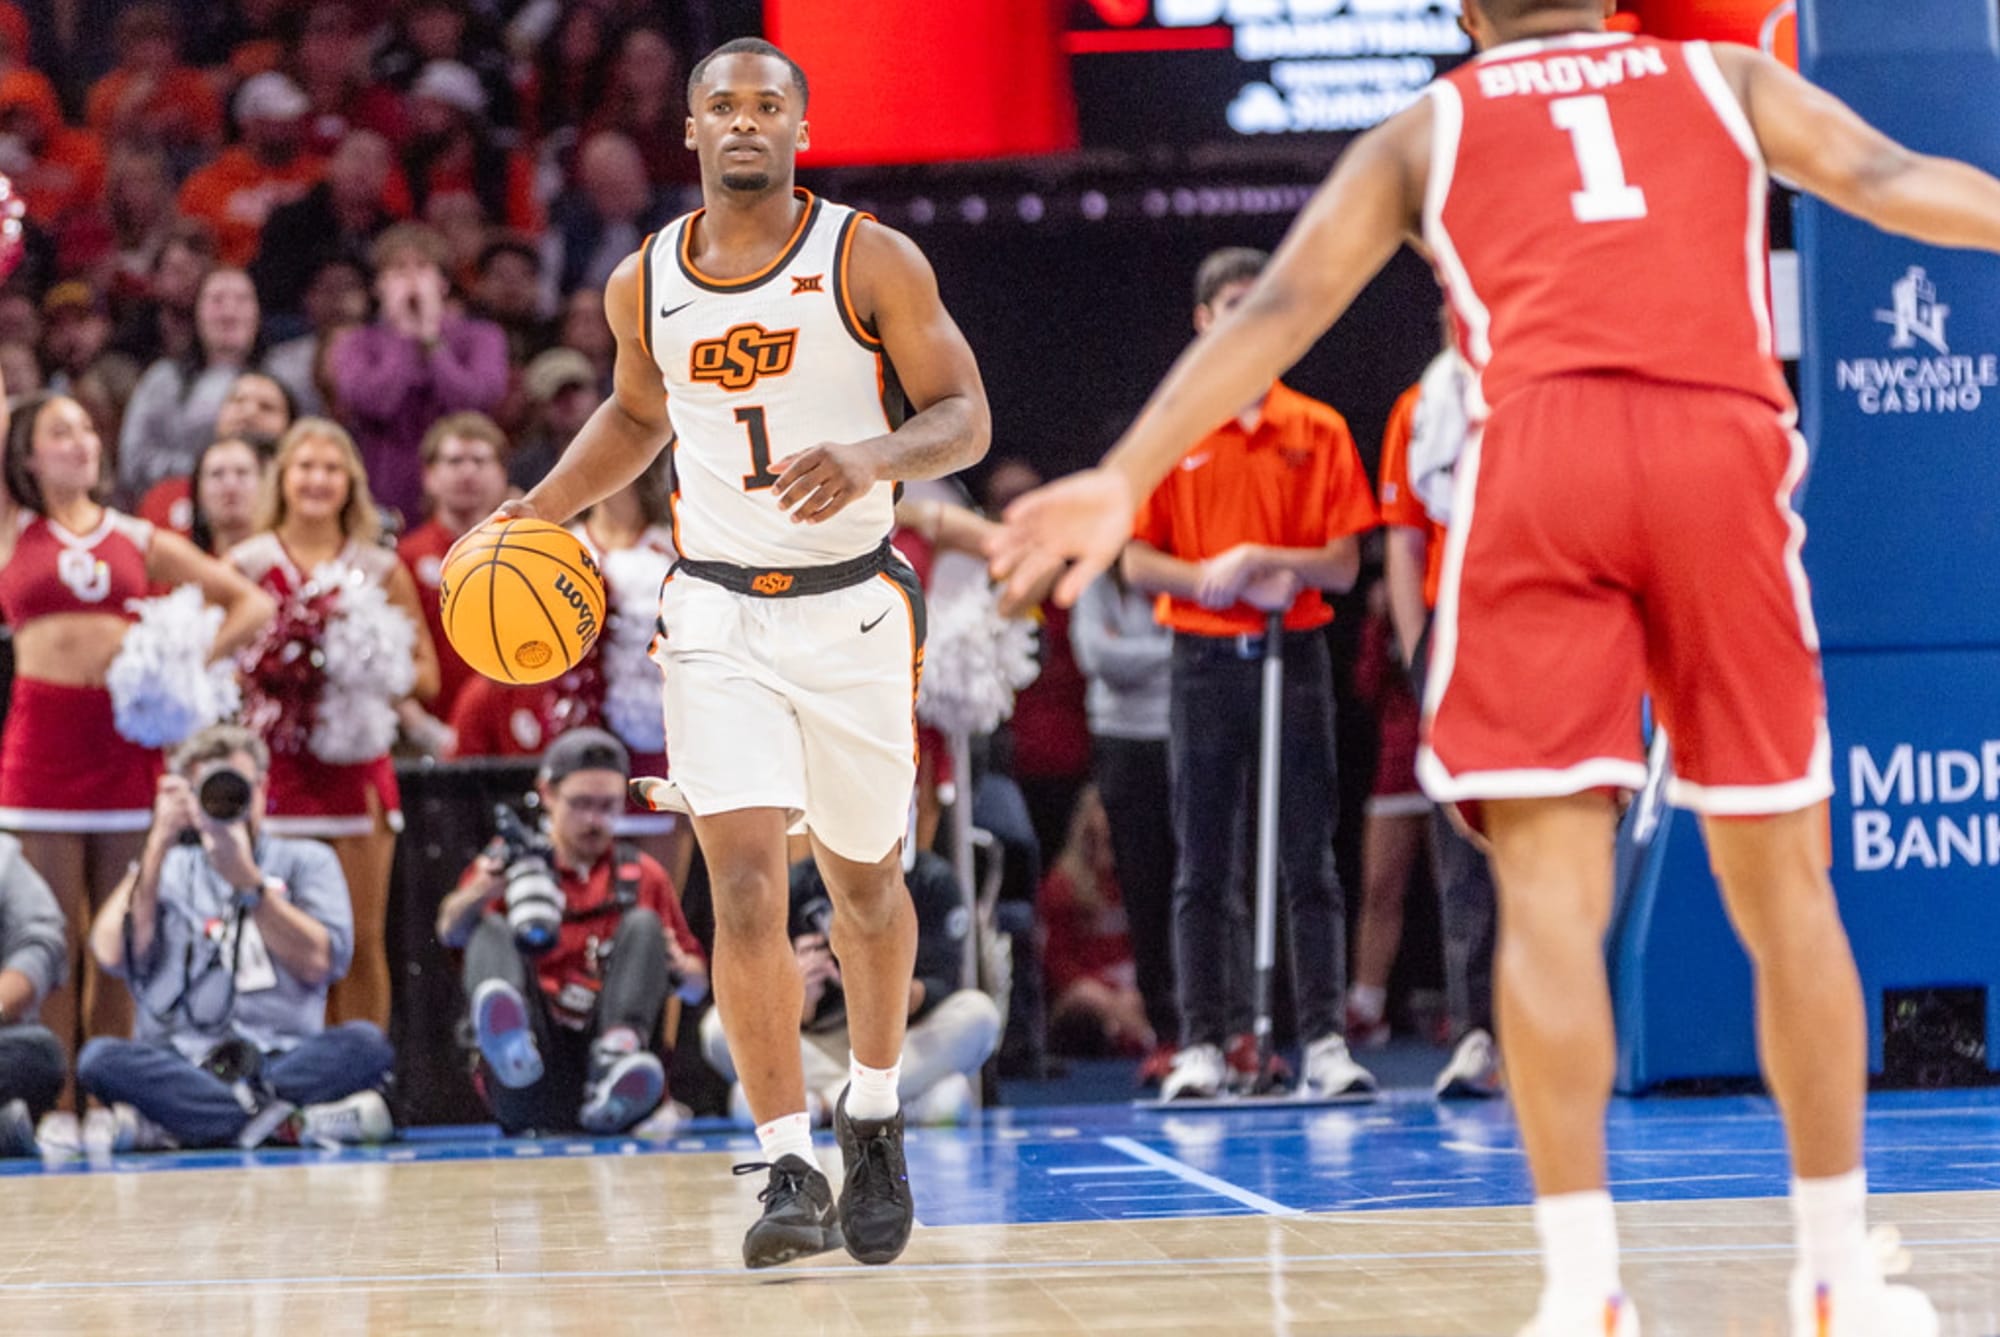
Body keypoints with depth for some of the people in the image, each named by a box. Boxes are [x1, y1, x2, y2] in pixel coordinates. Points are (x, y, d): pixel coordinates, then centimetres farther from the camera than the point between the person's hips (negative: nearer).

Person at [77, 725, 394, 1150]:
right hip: (178, 1063, 0)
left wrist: (247, 878, -8)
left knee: (364, 1043, -30)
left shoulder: (305, 862, 17)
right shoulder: (168, 869, 18)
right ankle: (295, 1123, -36)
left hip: (283, 1060, 0)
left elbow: (317, 963, -1)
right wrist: (159, 844, -3)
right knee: (99, 1058, -31)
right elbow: (114, 955, -1)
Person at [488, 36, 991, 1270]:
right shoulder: (645, 284, 3)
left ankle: (875, 1116, 38)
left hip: (854, 607, -1)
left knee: (865, 883, 13)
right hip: (719, 614, 1)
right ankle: (790, 1172, -12)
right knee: (747, 889, -14)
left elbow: (966, 418, -8)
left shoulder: (871, 261, -7)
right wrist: (542, 509, 8)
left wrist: (874, 455, -28)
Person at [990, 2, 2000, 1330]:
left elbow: (1280, 311, 14)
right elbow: (1888, 179, 8)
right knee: (1783, 887, 9)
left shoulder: (1428, 129, 23)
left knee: (1551, 897, -3)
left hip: (1539, 446, -1)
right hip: (1721, 440, 1)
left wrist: (1125, 478, 12)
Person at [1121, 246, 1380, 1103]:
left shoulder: (1319, 432, 6)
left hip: (1296, 656, 0)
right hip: (1205, 659, 0)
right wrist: (1210, 577, -14)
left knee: (1309, 862, -1)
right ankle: (1201, 1046, 2)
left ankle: (1324, 1043, -1)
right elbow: (1136, 561, 3)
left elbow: (1343, 565, 2)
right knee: (1204, 866, 1)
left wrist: (1266, 559, -15)